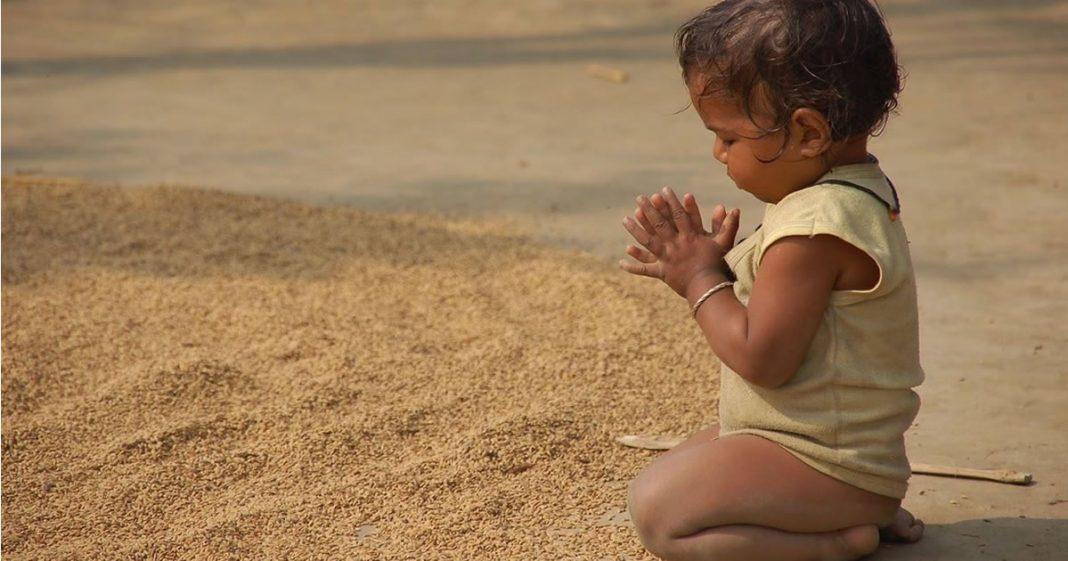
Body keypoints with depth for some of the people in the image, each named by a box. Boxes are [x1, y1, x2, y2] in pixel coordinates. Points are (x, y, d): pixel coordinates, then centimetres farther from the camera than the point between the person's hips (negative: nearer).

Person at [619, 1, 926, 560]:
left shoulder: (817, 229, -27)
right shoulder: (857, 192, 6)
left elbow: (760, 357, -26)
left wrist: (702, 280, -11)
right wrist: (711, 266, 0)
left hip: (830, 465, -11)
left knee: (655, 511, -18)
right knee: (672, 467, 25)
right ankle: (862, 511, 11)